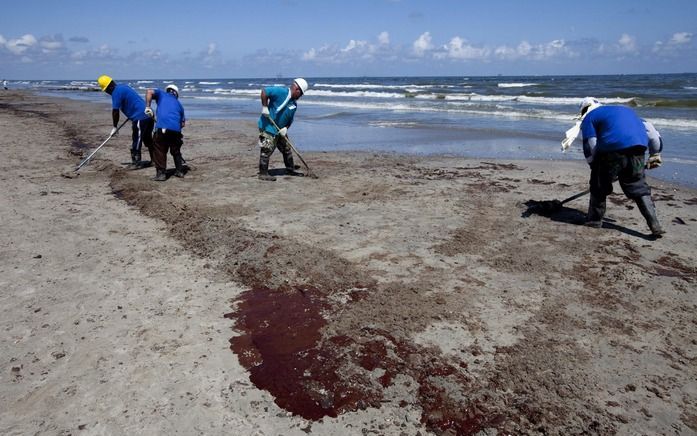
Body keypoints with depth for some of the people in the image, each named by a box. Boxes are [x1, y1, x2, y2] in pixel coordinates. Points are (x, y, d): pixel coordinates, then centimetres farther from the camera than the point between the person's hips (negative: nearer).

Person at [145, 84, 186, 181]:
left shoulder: (162, 94, 21)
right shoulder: (179, 104, 27)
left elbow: (149, 92, 0)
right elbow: (183, 123, 22)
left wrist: (147, 106, 2)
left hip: (162, 127, -3)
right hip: (176, 129, 3)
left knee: (160, 151, 6)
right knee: (176, 151, 22)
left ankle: (161, 173, 1)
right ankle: (179, 171, 27)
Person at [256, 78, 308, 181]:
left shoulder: (294, 105, 9)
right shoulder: (282, 92, -17)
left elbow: (290, 120, 12)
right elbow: (264, 91, -22)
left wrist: (285, 128, -7)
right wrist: (264, 107, -23)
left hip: (279, 130, 9)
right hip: (267, 127, -9)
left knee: (287, 149, 15)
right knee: (267, 150, -6)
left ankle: (290, 169, 30)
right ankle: (263, 173, 3)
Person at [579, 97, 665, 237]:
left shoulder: (589, 118, 17)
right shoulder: (625, 110, 36)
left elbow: (590, 147, 6)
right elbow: (648, 127, 29)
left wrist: (596, 168, 16)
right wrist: (655, 153, 30)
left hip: (612, 149, -5)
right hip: (638, 148, 5)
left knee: (599, 185, 14)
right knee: (639, 187, 14)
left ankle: (595, 219, 22)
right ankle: (655, 225, 8)